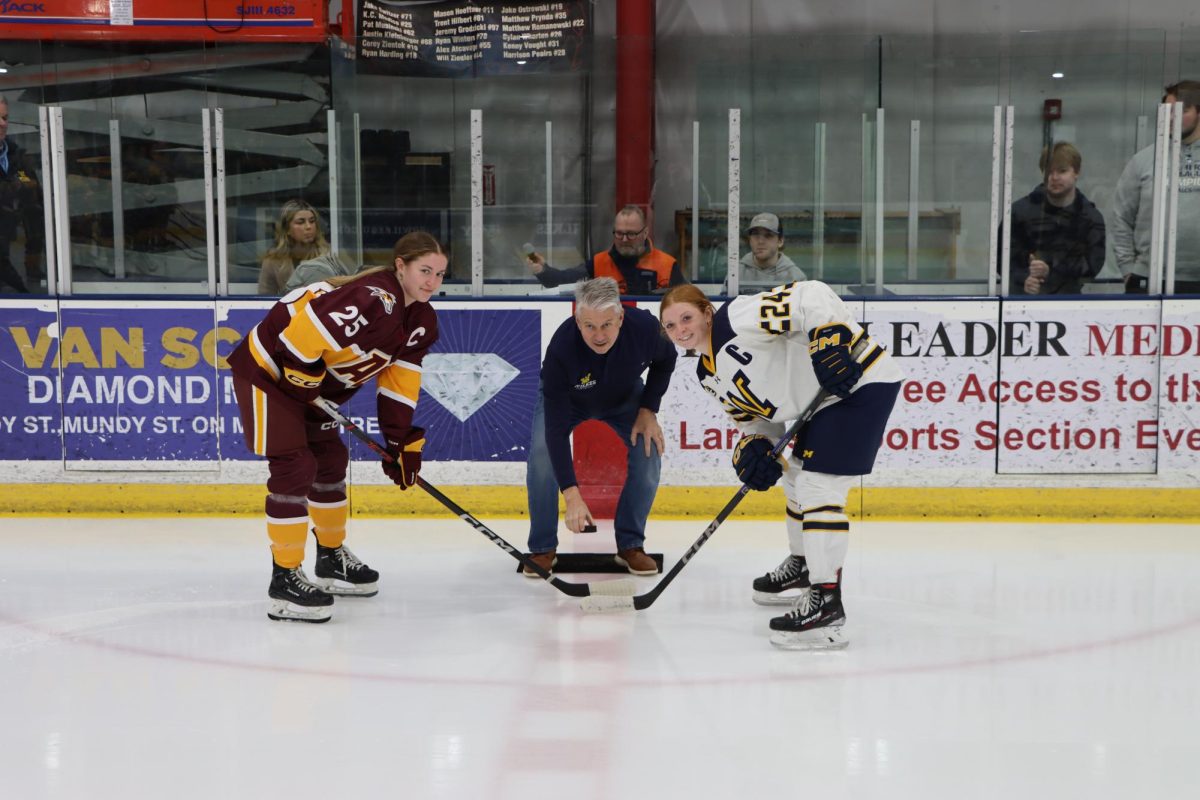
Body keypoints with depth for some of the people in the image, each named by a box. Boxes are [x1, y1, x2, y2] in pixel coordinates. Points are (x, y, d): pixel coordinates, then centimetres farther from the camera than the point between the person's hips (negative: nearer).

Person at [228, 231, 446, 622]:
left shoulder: (421, 322, 1)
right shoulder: (374, 298, -30)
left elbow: (399, 382, 6)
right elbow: (303, 328, -35)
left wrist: (402, 443, 3)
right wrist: (306, 374, -22)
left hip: (312, 382, 10)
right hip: (269, 369, -10)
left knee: (331, 459, 17)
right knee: (295, 468, -13)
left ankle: (332, 559, 35)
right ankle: (285, 580, -6)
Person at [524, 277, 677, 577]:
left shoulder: (644, 327, -35)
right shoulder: (561, 348, -42)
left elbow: (666, 359, -8)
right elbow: (556, 429, -40)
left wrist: (648, 410, -16)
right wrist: (571, 494, -45)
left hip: (624, 395, 2)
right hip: (566, 398, -2)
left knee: (648, 456, -16)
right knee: (542, 456, -22)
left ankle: (630, 545, 3)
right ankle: (543, 548, -3)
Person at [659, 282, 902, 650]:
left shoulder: (737, 317, -19)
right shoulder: (709, 375, 10)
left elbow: (810, 296, -27)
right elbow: (755, 415, 15)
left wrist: (829, 342, -37)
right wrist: (753, 449, -5)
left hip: (858, 379, -11)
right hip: (820, 399, 11)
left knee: (818, 486, -17)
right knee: (798, 478, 24)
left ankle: (827, 606, -15)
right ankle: (802, 568, 47)